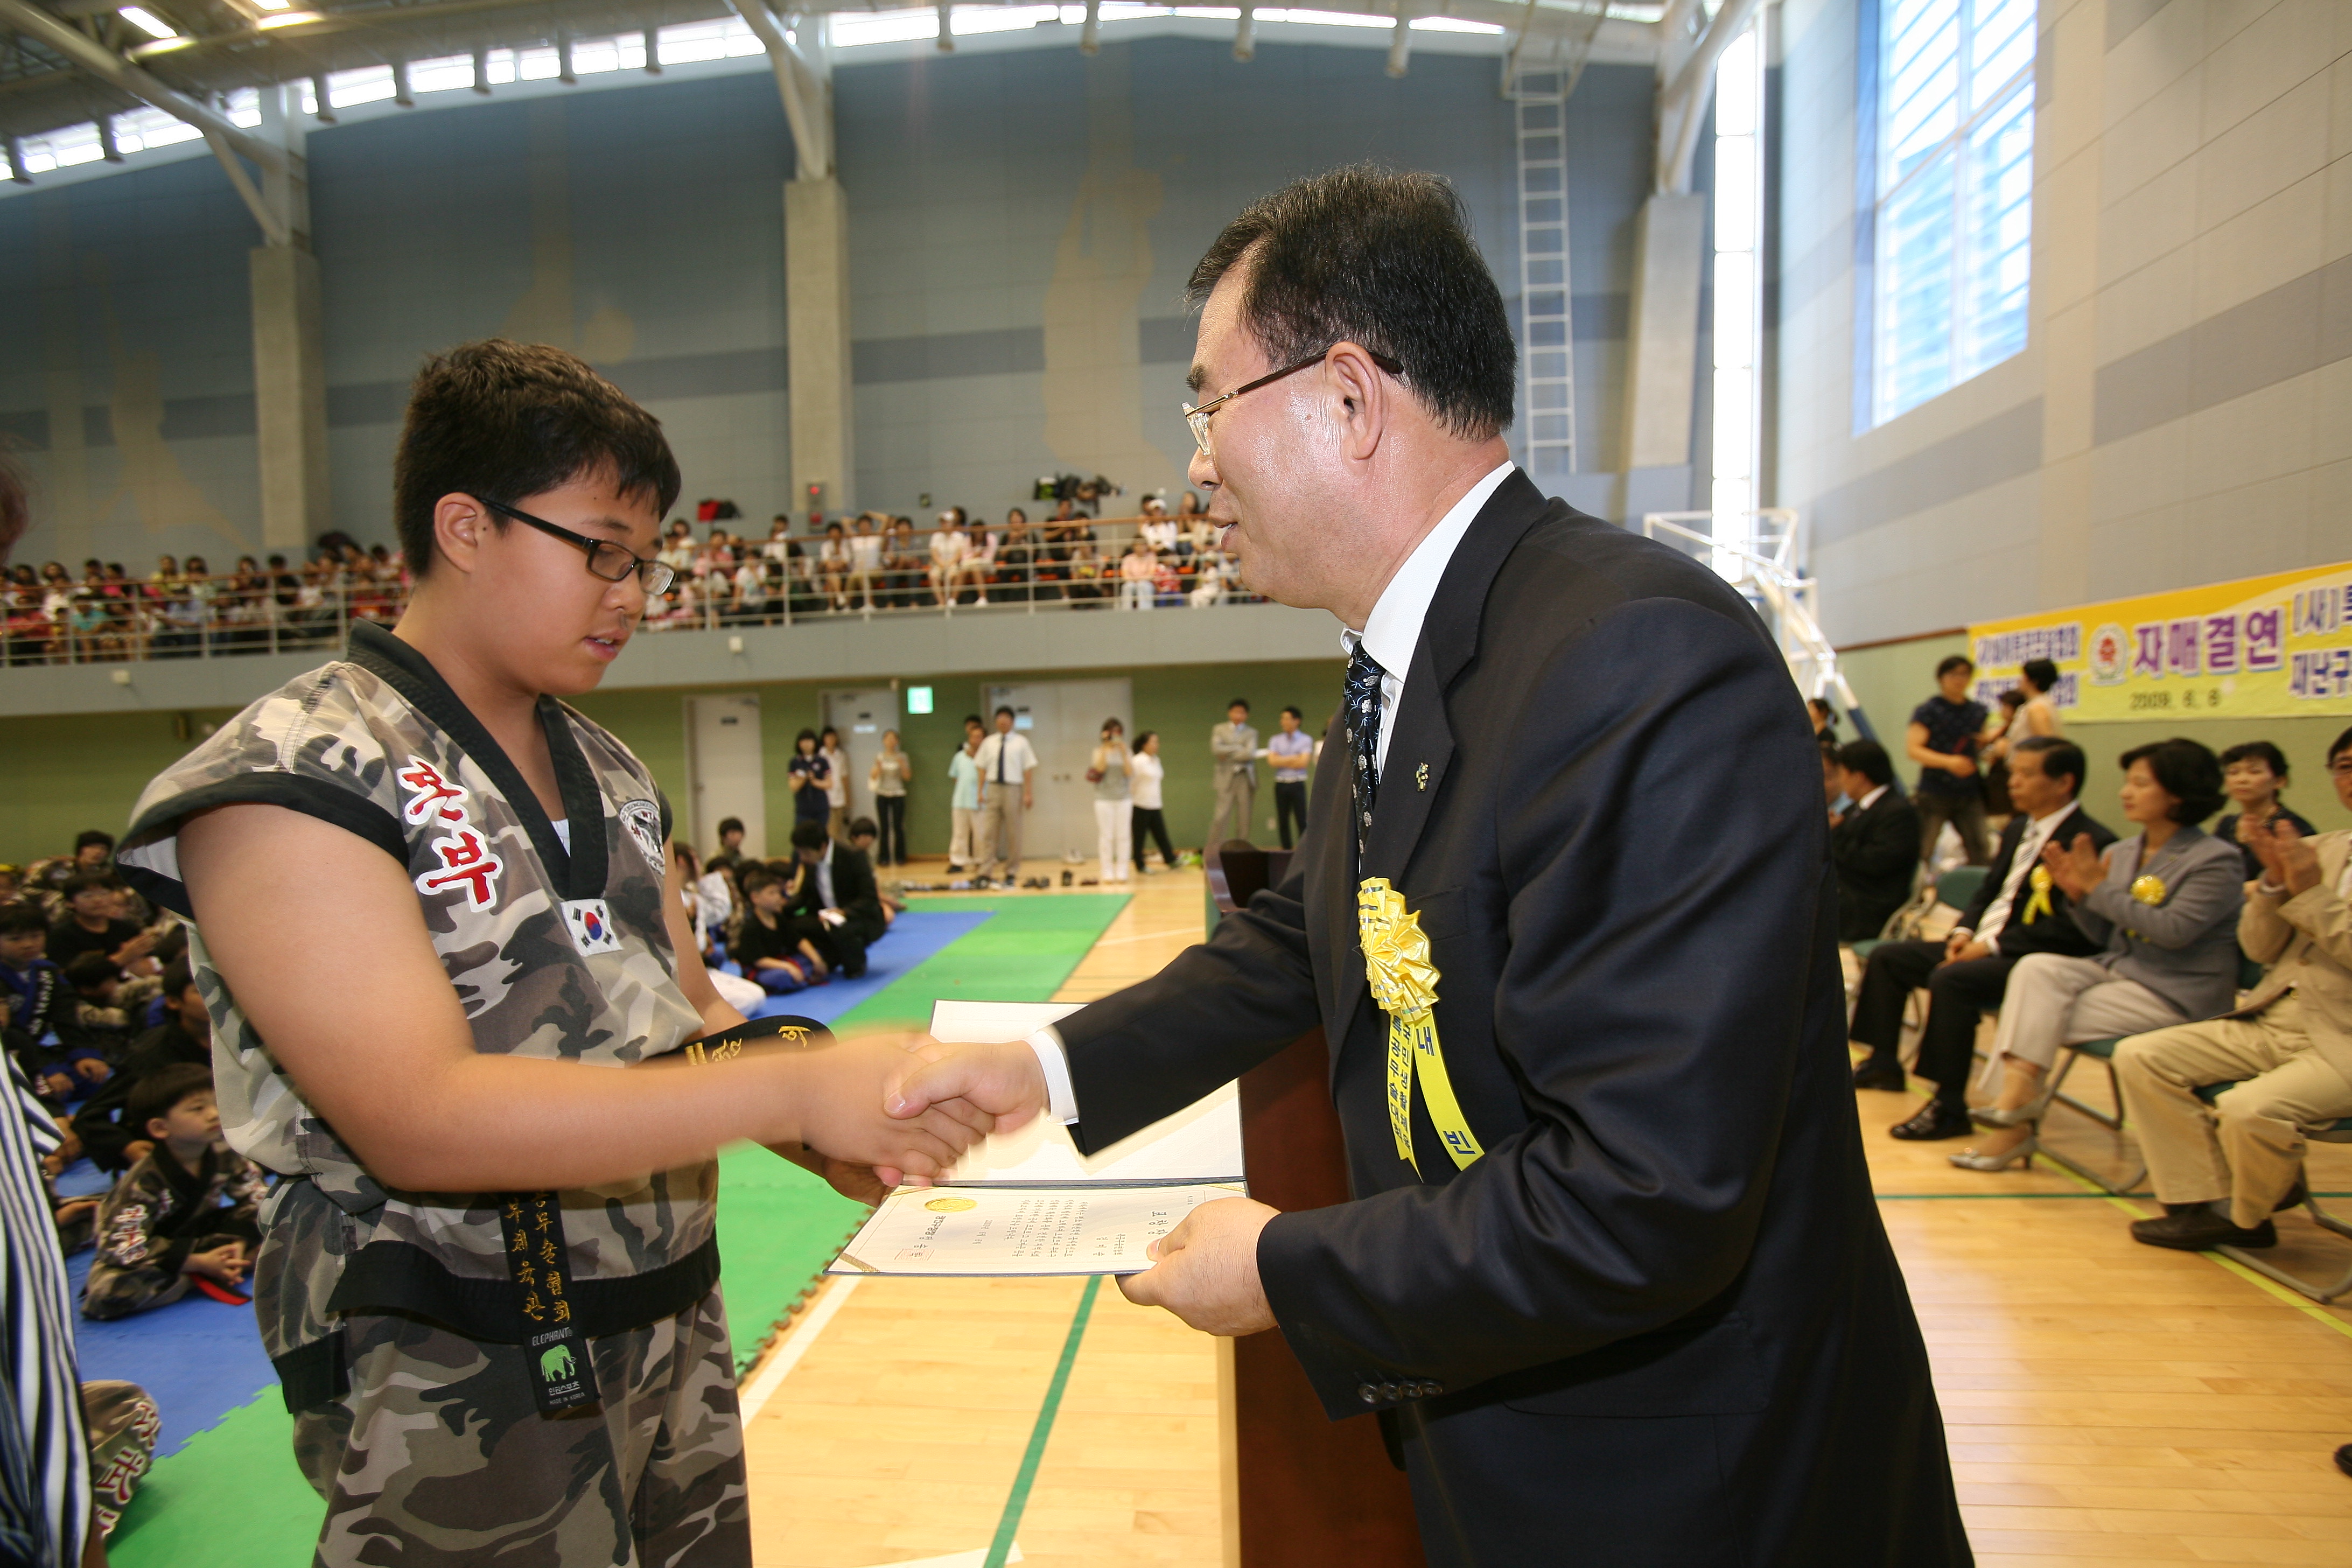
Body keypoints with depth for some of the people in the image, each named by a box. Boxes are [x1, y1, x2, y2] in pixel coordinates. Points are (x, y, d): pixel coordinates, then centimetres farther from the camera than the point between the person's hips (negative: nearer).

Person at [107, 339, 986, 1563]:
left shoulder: (609, 775, 9)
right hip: (452, 1401, -6)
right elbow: (417, 1119, -26)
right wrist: (798, 1085, -32)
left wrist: (833, 1139, -9)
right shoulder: (289, 783, -15)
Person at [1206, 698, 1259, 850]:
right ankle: (1211, 852, -5)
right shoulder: (1219, 729, 11)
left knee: (1244, 818, 1)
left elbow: (1250, 754, -7)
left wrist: (1228, 754, -5)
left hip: (1245, 778, 1)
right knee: (1220, 816, -9)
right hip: (1226, 778, -1)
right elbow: (1216, 749, -7)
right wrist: (1239, 748, -6)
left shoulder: (1251, 733, 10)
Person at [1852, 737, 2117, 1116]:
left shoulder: (2092, 842, -14)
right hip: (1981, 943, 10)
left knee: (1950, 979, -33)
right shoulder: (2018, 829, 16)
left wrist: (1992, 945, -20)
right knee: (1887, 957, 7)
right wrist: (1965, 932, 1)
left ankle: (1950, 1106, -24)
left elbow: (2071, 928, -21)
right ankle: (1884, 1063, 16)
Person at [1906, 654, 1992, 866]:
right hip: (1935, 794, -5)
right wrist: (1948, 761, -25)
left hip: (1969, 794, 5)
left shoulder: (1978, 711, 12)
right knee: (1922, 855, -4)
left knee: (1981, 855, 1)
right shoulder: (1928, 711, -3)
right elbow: (1913, 749, -13)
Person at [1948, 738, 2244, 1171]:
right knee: (2036, 968, -22)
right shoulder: (2122, 854, 9)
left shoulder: (2216, 860, -9)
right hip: (2118, 969, 6)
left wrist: (2098, 889, -18)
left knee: (2039, 1019, -21)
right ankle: (2018, 1091, -27)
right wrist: (2078, 894, -8)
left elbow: (2174, 931, -21)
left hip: (2175, 994, -6)